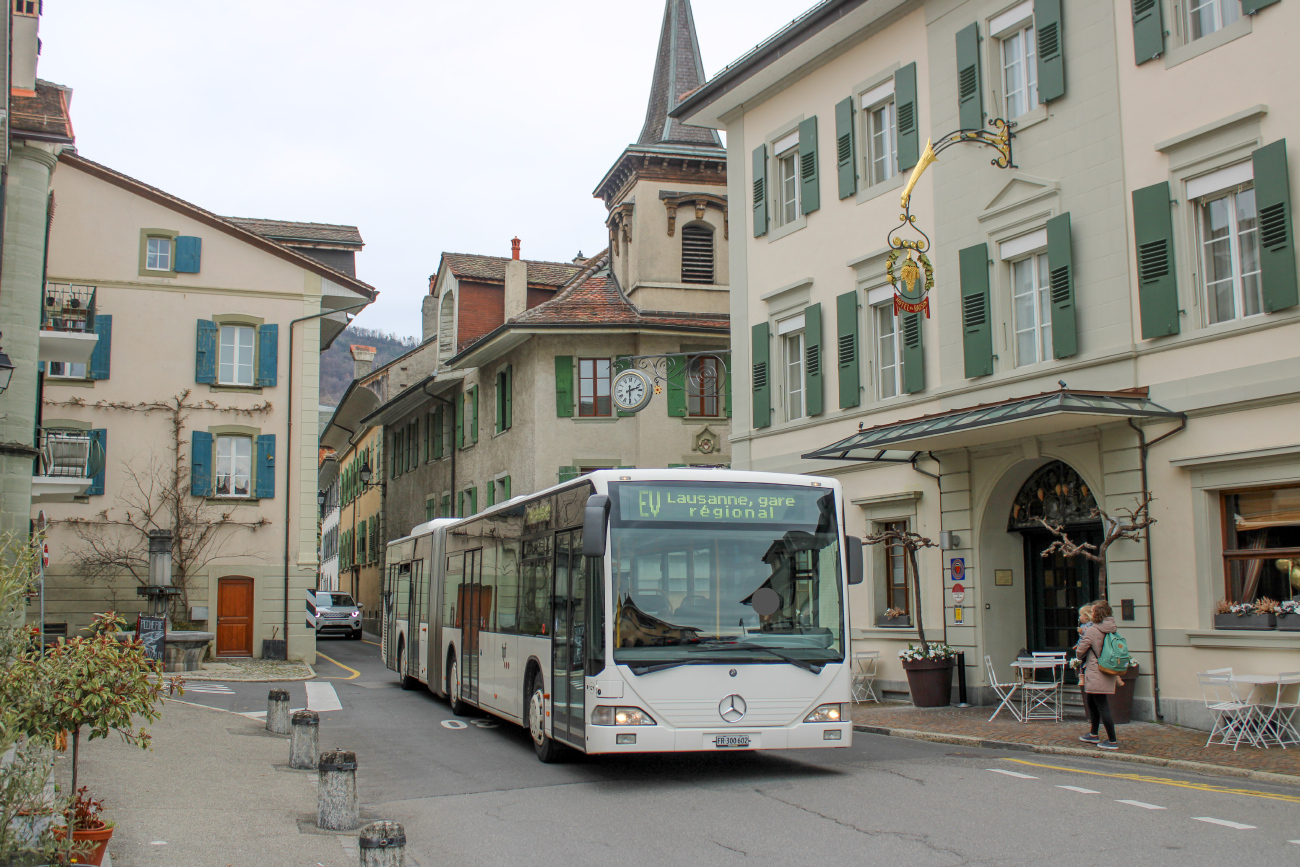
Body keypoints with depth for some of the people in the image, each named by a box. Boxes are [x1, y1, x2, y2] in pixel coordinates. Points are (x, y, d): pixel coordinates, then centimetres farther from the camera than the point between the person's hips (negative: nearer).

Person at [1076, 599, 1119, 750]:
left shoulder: (1091, 631, -15)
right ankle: (1093, 734, 34)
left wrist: (1080, 655, 13)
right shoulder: (1112, 630, 5)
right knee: (1091, 702, 22)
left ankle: (1112, 741, -1)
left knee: (1102, 707, -3)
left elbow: (1080, 652, -9)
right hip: (1109, 674, 8)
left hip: (1096, 675, -8)